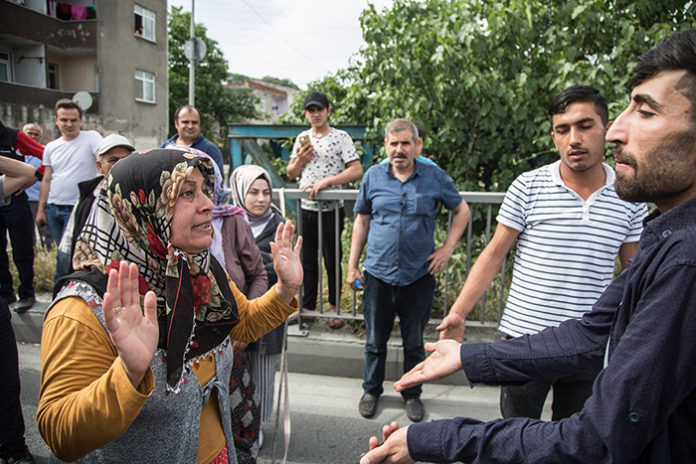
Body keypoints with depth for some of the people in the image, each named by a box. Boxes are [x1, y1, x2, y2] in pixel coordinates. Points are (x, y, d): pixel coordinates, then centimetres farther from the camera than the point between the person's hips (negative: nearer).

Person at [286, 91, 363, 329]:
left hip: (331, 209, -5)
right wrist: (300, 161, -4)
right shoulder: (302, 138, 12)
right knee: (307, 259, 11)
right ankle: (308, 307, 23)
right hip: (306, 208, 5)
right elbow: (291, 174, 17)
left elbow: (357, 171, -14)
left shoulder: (341, 137, -4)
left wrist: (326, 181, -21)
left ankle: (334, 307, 20)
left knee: (332, 260, 4)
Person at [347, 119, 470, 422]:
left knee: (414, 343, 13)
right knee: (375, 340, 13)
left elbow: (462, 211, 11)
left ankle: (412, 394, 34)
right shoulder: (373, 176, 1)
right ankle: (371, 390, 35)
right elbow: (362, 221, 8)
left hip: (419, 275, 0)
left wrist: (447, 248, 0)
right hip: (378, 273, 1)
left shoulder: (435, 177, -2)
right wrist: (352, 265, 6)